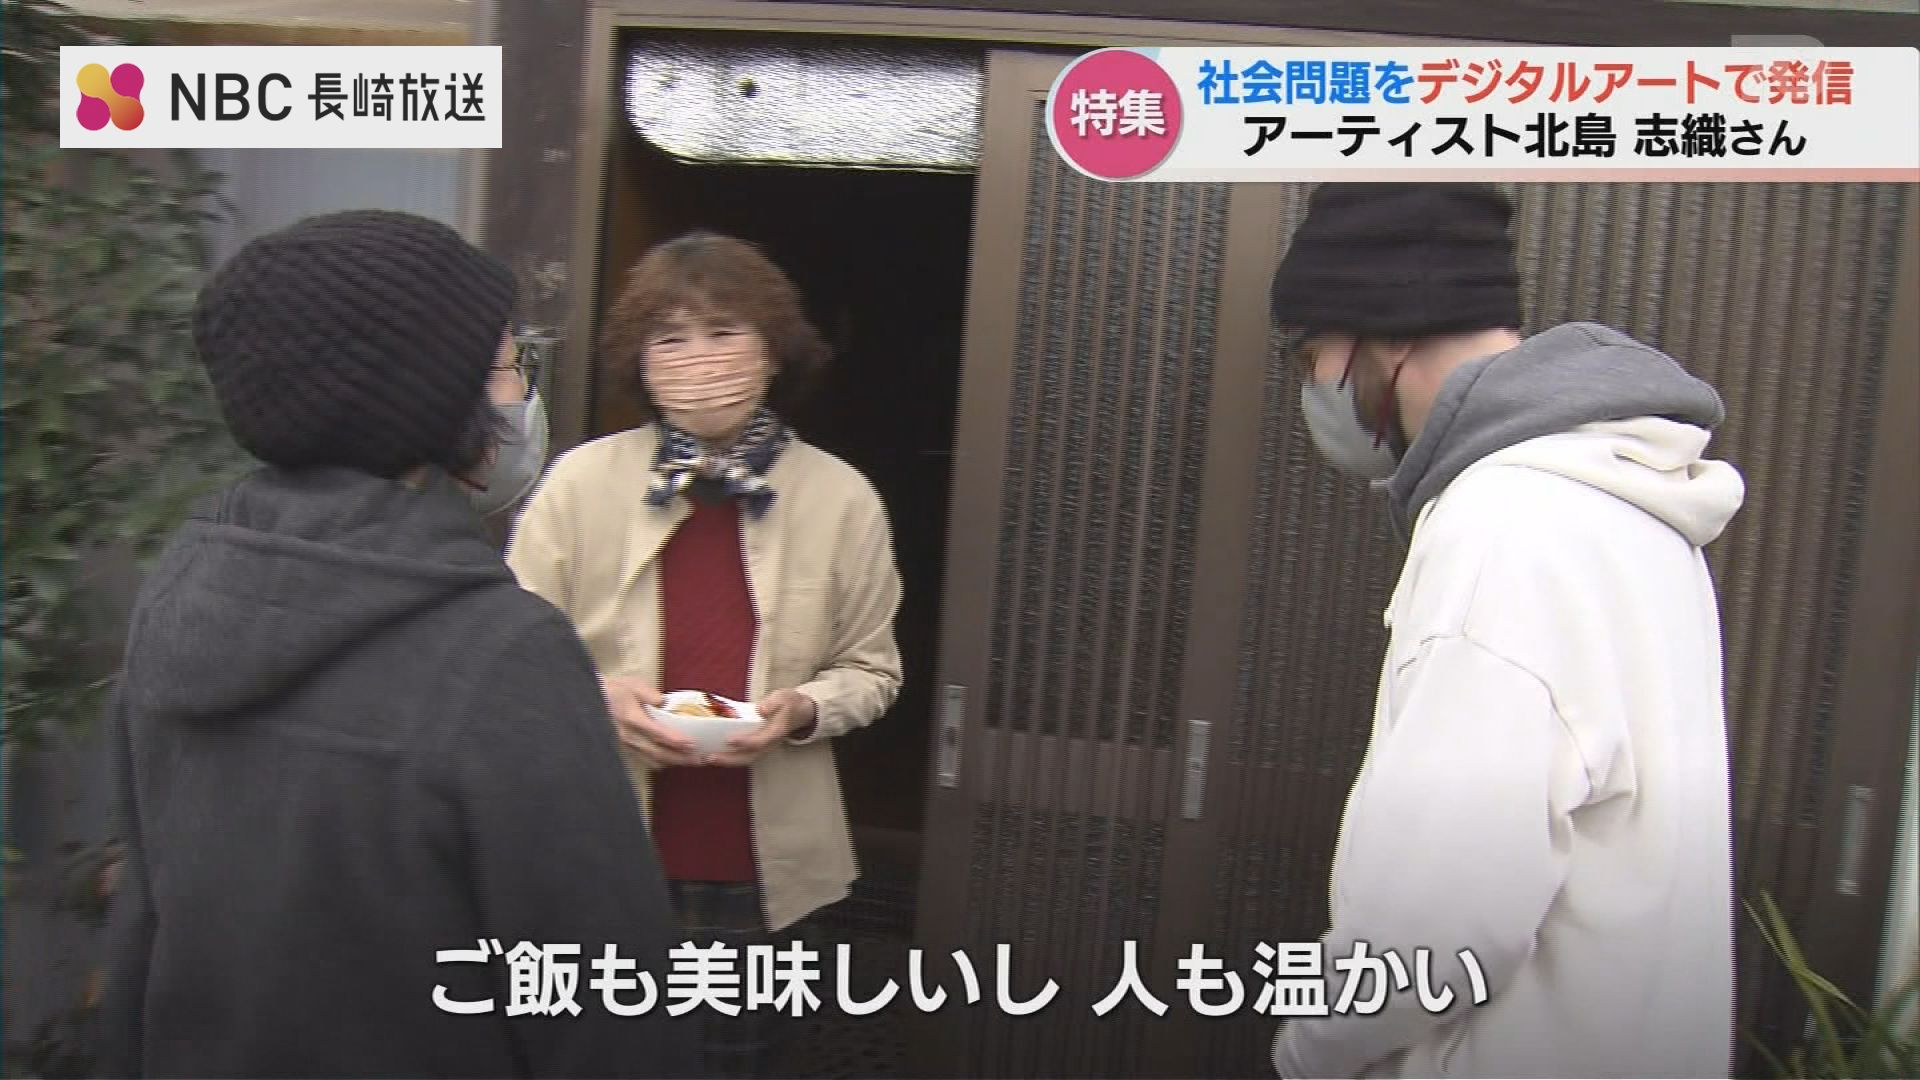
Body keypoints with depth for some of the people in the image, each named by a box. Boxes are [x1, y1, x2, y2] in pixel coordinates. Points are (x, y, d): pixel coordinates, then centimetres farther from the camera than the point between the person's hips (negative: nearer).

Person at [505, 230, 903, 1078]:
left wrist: (804, 709, -16)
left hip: (764, 872, 1)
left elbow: (870, 669, 3)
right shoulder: (580, 481, -8)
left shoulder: (841, 498, -7)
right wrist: (599, 700, -20)